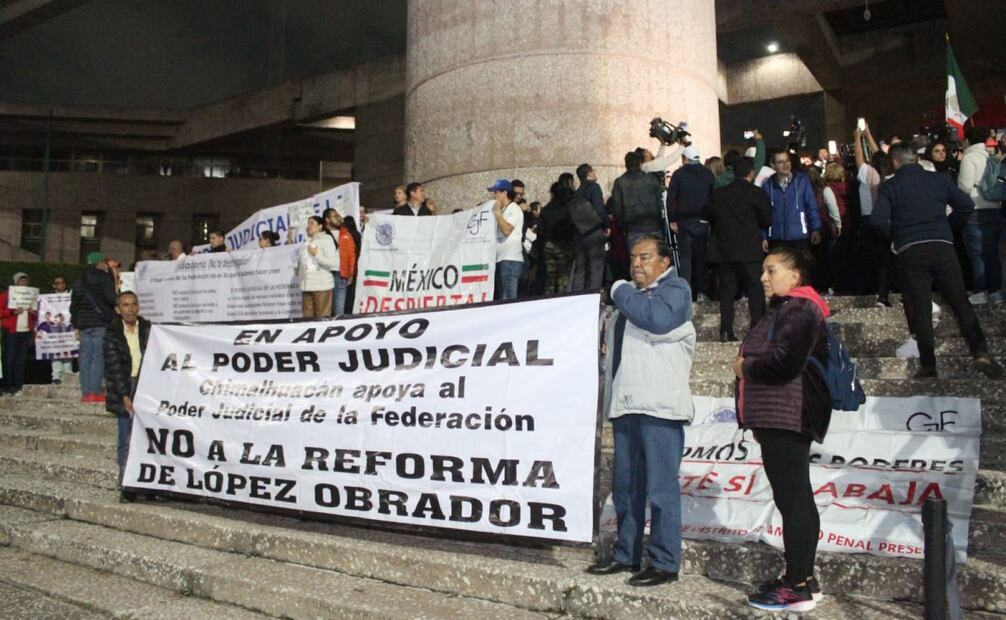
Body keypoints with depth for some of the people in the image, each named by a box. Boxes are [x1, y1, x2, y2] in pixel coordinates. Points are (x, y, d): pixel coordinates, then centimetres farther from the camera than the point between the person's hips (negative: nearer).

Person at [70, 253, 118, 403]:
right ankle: (95, 392, -12)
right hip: (100, 323, -6)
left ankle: (85, 393, 5)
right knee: (98, 357, -8)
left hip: (83, 323, 7)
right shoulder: (103, 277, -1)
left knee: (85, 358, 6)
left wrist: (76, 325, 22)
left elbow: (73, 305, 20)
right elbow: (111, 299, -13)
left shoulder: (79, 281, 20)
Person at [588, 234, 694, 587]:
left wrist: (620, 291, -7)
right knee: (625, 486, 11)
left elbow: (658, 320, -20)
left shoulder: (675, 289, 1)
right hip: (626, 405, 8)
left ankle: (665, 563, 2)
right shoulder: (630, 297, 25)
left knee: (661, 487, -6)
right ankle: (627, 555, 20)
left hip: (659, 406, -8)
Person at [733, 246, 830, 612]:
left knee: (792, 499, -8)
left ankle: (797, 588, -3)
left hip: (787, 418, -11)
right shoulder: (784, 308, 23)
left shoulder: (799, 309, -11)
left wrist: (745, 366, -8)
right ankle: (803, 578, 22)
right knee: (794, 499, 14)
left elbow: (786, 361, -24)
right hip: (777, 418, 11)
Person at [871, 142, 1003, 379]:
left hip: (910, 251, -2)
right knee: (960, 301, 9)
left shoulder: (889, 186, 0)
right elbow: (967, 204, 8)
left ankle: (928, 364, 4)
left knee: (919, 309, 3)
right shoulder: (938, 180, 9)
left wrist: (894, 235, 6)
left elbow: (878, 220, -13)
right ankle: (981, 353, 1)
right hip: (942, 246, 2)